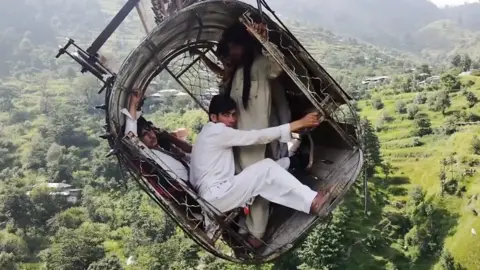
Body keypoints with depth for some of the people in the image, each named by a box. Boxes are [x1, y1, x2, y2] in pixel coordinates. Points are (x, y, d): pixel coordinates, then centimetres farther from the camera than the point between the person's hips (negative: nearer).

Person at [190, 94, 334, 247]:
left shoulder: (211, 133, 21)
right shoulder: (216, 131, -11)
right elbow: (257, 137, -16)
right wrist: (299, 124, -18)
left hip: (217, 194, 10)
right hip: (215, 197, -10)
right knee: (266, 168, -16)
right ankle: (311, 202, -17)